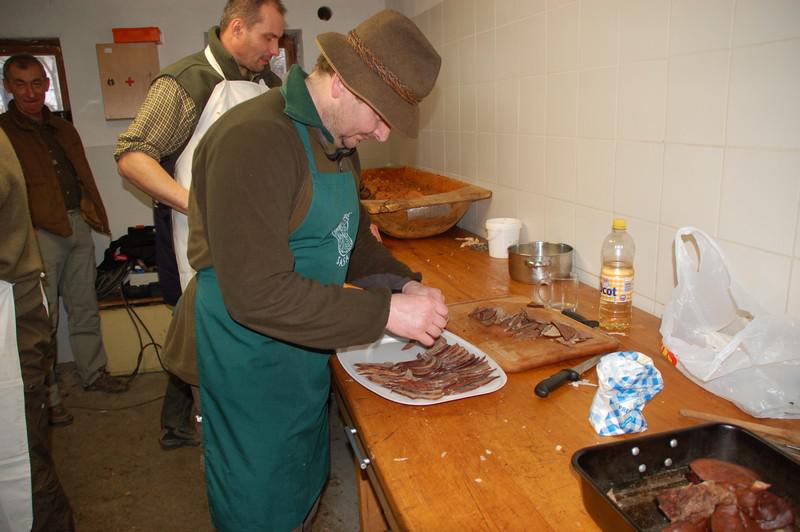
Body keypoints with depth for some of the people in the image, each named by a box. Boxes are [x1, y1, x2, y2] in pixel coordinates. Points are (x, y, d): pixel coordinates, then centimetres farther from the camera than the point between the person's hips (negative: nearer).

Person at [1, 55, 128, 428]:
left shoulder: (64, 130, 17)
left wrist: (93, 213, 12)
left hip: (77, 226, 6)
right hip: (39, 233, -6)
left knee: (85, 307, 14)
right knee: (44, 318, -2)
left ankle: (94, 373, 28)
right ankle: (46, 397, 8)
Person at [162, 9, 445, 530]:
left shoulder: (339, 141, 5)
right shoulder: (254, 140, -25)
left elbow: (352, 237, 16)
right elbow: (258, 294, -30)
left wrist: (404, 284, -1)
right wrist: (387, 312, -27)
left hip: (305, 350, 9)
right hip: (250, 364, -8)